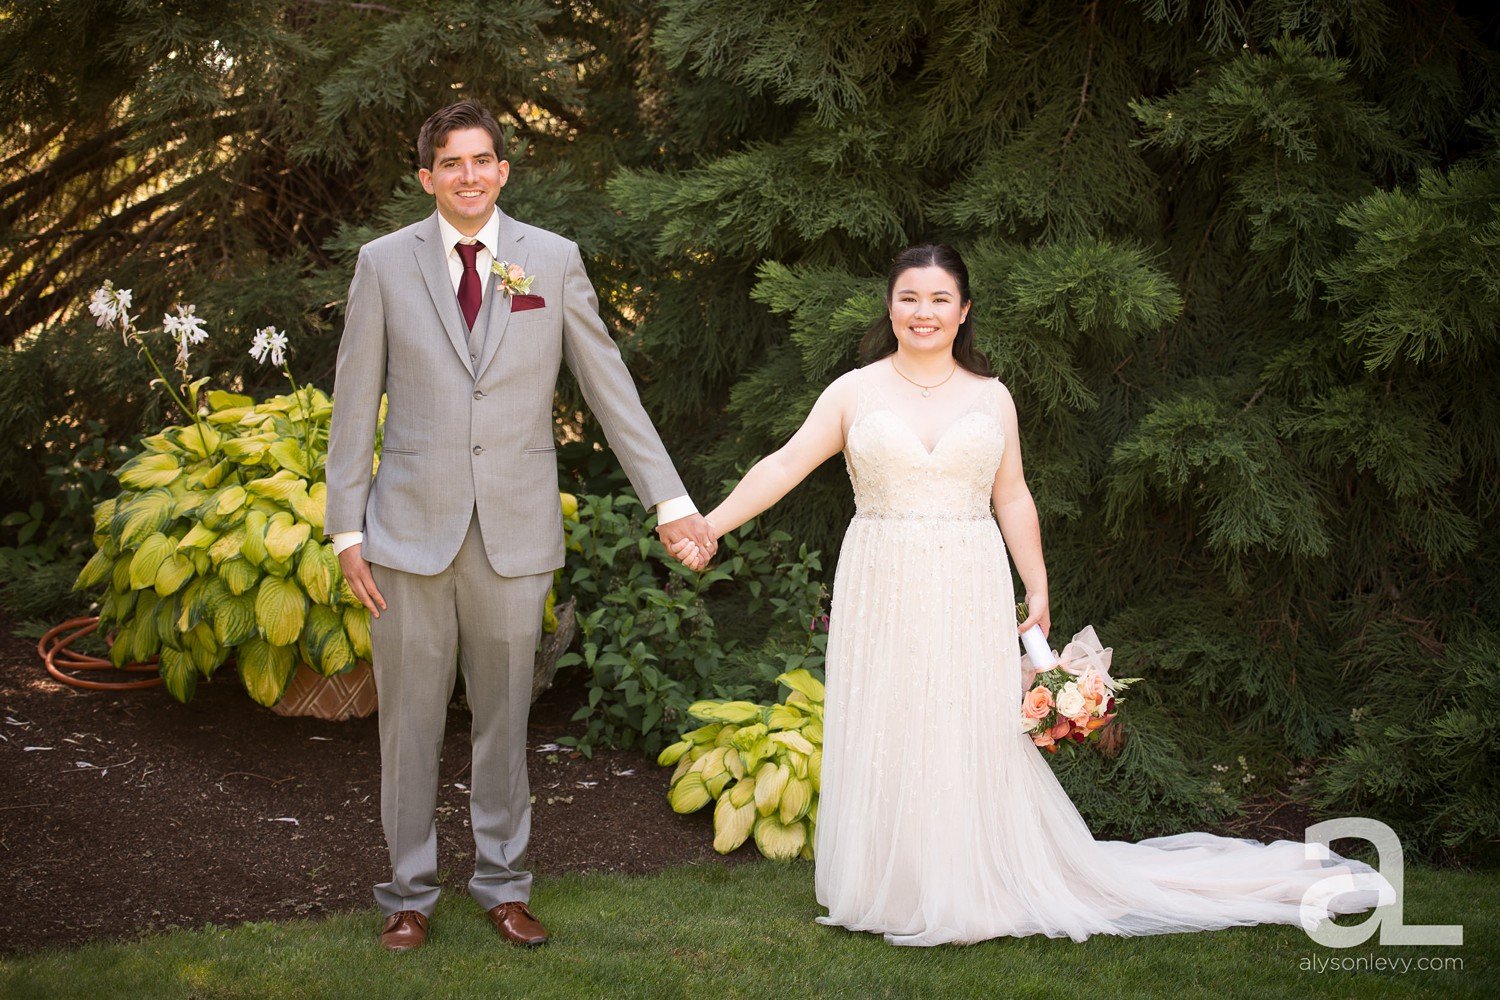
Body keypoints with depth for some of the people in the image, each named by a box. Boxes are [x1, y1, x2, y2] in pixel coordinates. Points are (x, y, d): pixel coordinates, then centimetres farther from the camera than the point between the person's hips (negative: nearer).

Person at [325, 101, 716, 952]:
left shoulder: (554, 260, 3)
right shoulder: (386, 264, 2)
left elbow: (609, 386, 4)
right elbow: (356, 402, 3)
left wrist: (670, 499, 1)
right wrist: (347, 528, -1)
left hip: (516, 531, 1)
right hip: (412, 527, 0)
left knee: (505, 716, 10)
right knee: (411, 719, 6)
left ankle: (503, 882, 25)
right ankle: (411, 891, 20)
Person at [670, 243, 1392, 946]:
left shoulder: (991, 398, 6)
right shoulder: (855, 391, 2)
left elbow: (1013, 499, 9)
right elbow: (784, 466, -3)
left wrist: (1038, 590, 4)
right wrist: (709, 527, -13)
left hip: (968, 598, 1)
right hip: (883, 595, 0)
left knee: (972, 736, 2)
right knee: (885, 738, 3)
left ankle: (966, 888, 13)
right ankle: (892, 888, 14)